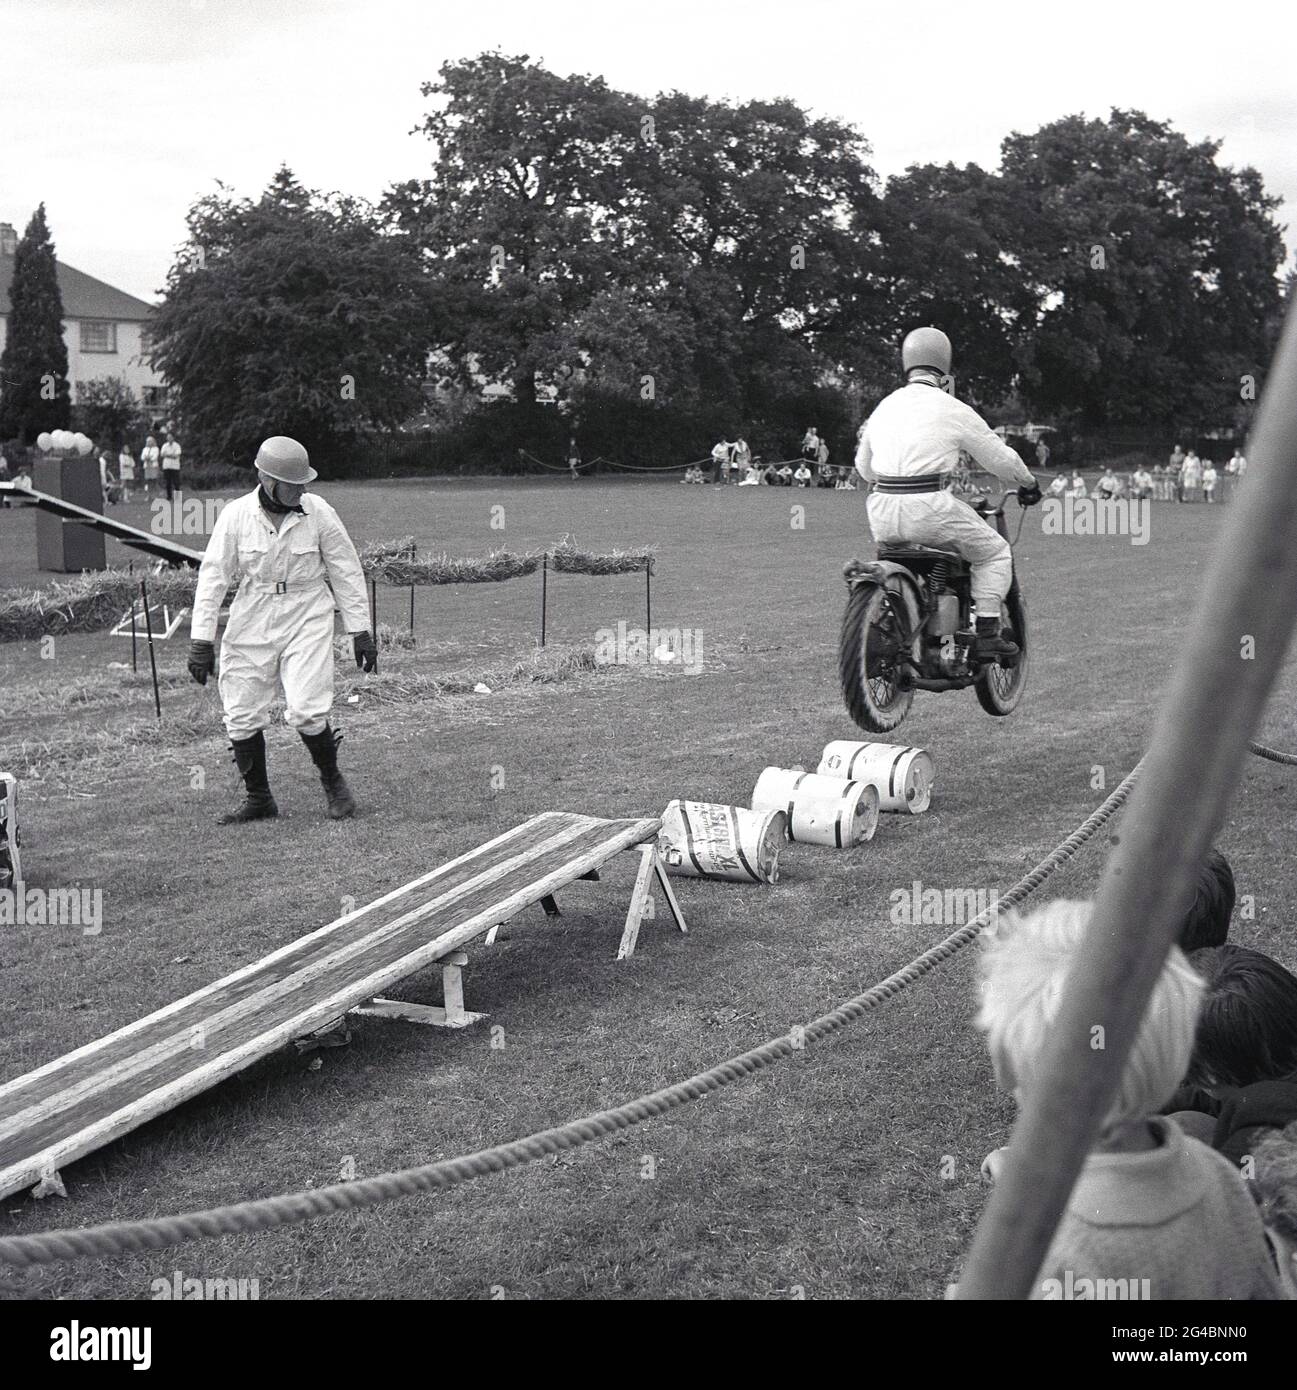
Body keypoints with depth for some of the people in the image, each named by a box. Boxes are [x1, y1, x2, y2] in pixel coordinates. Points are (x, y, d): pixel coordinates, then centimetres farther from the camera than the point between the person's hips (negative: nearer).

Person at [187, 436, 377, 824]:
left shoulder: (319, 513, -7)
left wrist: (360, 631, 1)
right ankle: (258, 799, 20)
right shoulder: (236, 515, -7)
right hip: (251, 620, 2)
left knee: (306, 711, -15)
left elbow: (346, 571, 1)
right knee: (241, 716, 3)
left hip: (306, 618, -2)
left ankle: (334, 784, 11)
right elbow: (213, 575, -5)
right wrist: (201, 639, -8)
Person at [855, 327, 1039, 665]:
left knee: (889, 549, 37)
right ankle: (986, 634, 2)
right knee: (995, 552, 12)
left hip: (882, 514, 5)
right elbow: (999, 458, 8)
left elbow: (863, 466, 25)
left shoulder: (885, 406, 14)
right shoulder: (952, 409, -1)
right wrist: (1027, 483, 27)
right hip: (929, 510, -5)